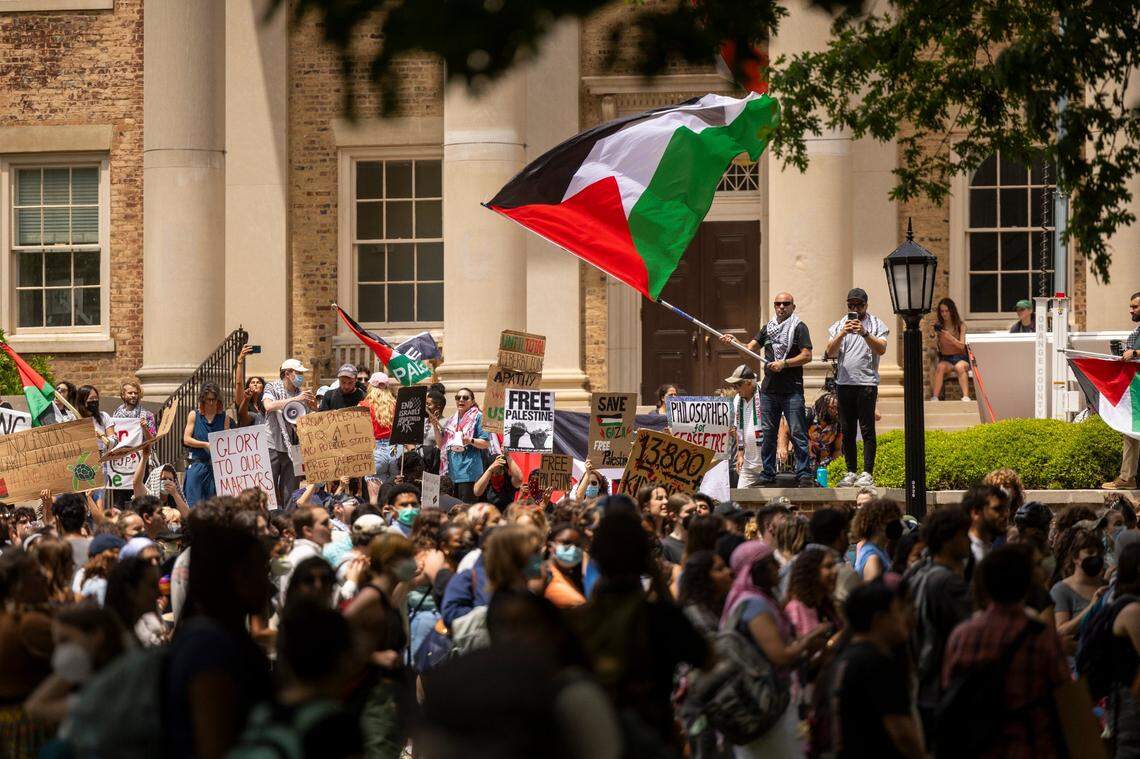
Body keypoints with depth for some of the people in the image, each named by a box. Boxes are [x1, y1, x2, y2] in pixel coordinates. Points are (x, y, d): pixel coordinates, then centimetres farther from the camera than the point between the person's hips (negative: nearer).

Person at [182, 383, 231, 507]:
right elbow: (186, 439, 0)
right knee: (194, 502, -5)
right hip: (197, 463, -1)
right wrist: (206, 444, -11)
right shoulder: (194, 415, 6)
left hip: (217, 465, 1)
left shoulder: (224, 418, 9)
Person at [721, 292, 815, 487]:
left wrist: (783, 364, -16)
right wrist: (734, 342, -7)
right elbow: (749, 348, 11)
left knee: (797, 433, -8)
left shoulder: (799, 328, 0)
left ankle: (805, 475, -7)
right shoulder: (768, 328, 17)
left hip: (792, 390, -5)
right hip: (769, 389, 5)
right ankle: (767, 475, 12)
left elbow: (807, 356, -8)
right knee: (767, 434, 6)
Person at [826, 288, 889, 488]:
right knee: (847, 430, 5)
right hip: (844, 383, 4)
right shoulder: (839, 326, 14)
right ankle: (851, 472, 12)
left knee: (867, 429, -7)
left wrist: (865, 334, -22)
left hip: (867, 383, -4)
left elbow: (881, 349, -9)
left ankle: (867, 473, -7)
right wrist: (842, 334, -14)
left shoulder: (876, 325, 5)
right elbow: (830, 352, 2)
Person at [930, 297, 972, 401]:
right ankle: (934, 397, -41)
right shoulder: (938, 326, 6)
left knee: (959, 367, -36)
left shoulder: (960, 325, 2)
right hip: (945, 359, 1)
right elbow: (935, 347, 1)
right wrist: (936, 337, -20)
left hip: (960, 357, -1)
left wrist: (950, 337, -24)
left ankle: (966, 396, -47)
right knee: (940, 367, -33)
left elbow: (961, 345, -8)